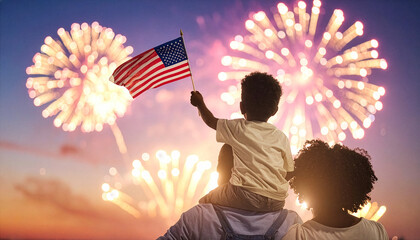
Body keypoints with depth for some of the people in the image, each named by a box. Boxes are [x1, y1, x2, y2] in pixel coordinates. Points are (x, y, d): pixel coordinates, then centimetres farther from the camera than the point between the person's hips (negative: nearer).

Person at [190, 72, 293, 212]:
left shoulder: (236, 128, 3)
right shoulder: (281, 137, 9)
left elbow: (211, 121, 22)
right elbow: (289, 173, 13)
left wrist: (200, 103, 41)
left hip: (245, 198, -4)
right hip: (277, 203, 5)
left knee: (204, 202, 15)